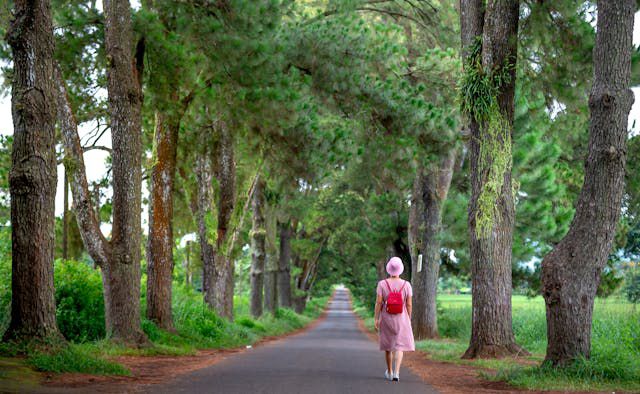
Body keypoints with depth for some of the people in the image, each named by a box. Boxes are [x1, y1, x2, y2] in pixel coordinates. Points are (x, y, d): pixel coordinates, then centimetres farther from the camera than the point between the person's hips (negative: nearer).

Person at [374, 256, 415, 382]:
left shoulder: (382, 284, -10)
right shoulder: (406, 285, -8)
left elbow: (378, 302, -12)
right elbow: (409, 304, -6)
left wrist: (376, 319, -7)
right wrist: (409, 320, 6)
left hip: (386, 318, 1)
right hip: (401, 319, -1)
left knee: (388, 344, 18)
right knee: (399, 346, 3)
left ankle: (389, 372, 29)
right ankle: (396, 373, -15)